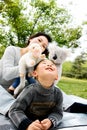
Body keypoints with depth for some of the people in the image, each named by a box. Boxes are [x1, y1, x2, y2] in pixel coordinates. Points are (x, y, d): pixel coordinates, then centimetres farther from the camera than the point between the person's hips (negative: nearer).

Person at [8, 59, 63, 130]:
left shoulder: (58, 93, -22)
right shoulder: (30, 91, -32)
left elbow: (58, 113, -14)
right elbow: (15, 110, -32)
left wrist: (51, 121, -38)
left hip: (44, 122, 3)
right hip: (27, 120, -3)